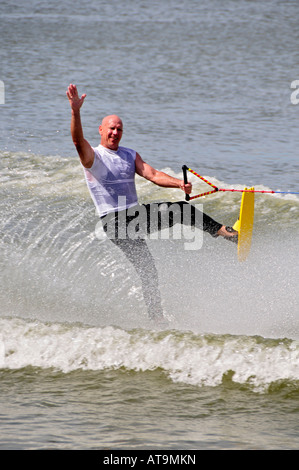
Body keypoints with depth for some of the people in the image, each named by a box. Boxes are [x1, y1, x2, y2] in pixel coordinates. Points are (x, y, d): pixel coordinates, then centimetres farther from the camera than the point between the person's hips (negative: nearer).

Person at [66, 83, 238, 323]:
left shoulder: (130, 156, 13)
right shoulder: (92, 157, -4)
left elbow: (153, 175, 1)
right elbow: (78, 140, -24)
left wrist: (179, 184, -18)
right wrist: (75, 111, -41)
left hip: (137, 213, 6)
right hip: (115, 220, -6)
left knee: (182, 209, -14)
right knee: (146, 267, -18)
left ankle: (223, 232, -14)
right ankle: (157, 317, -14)